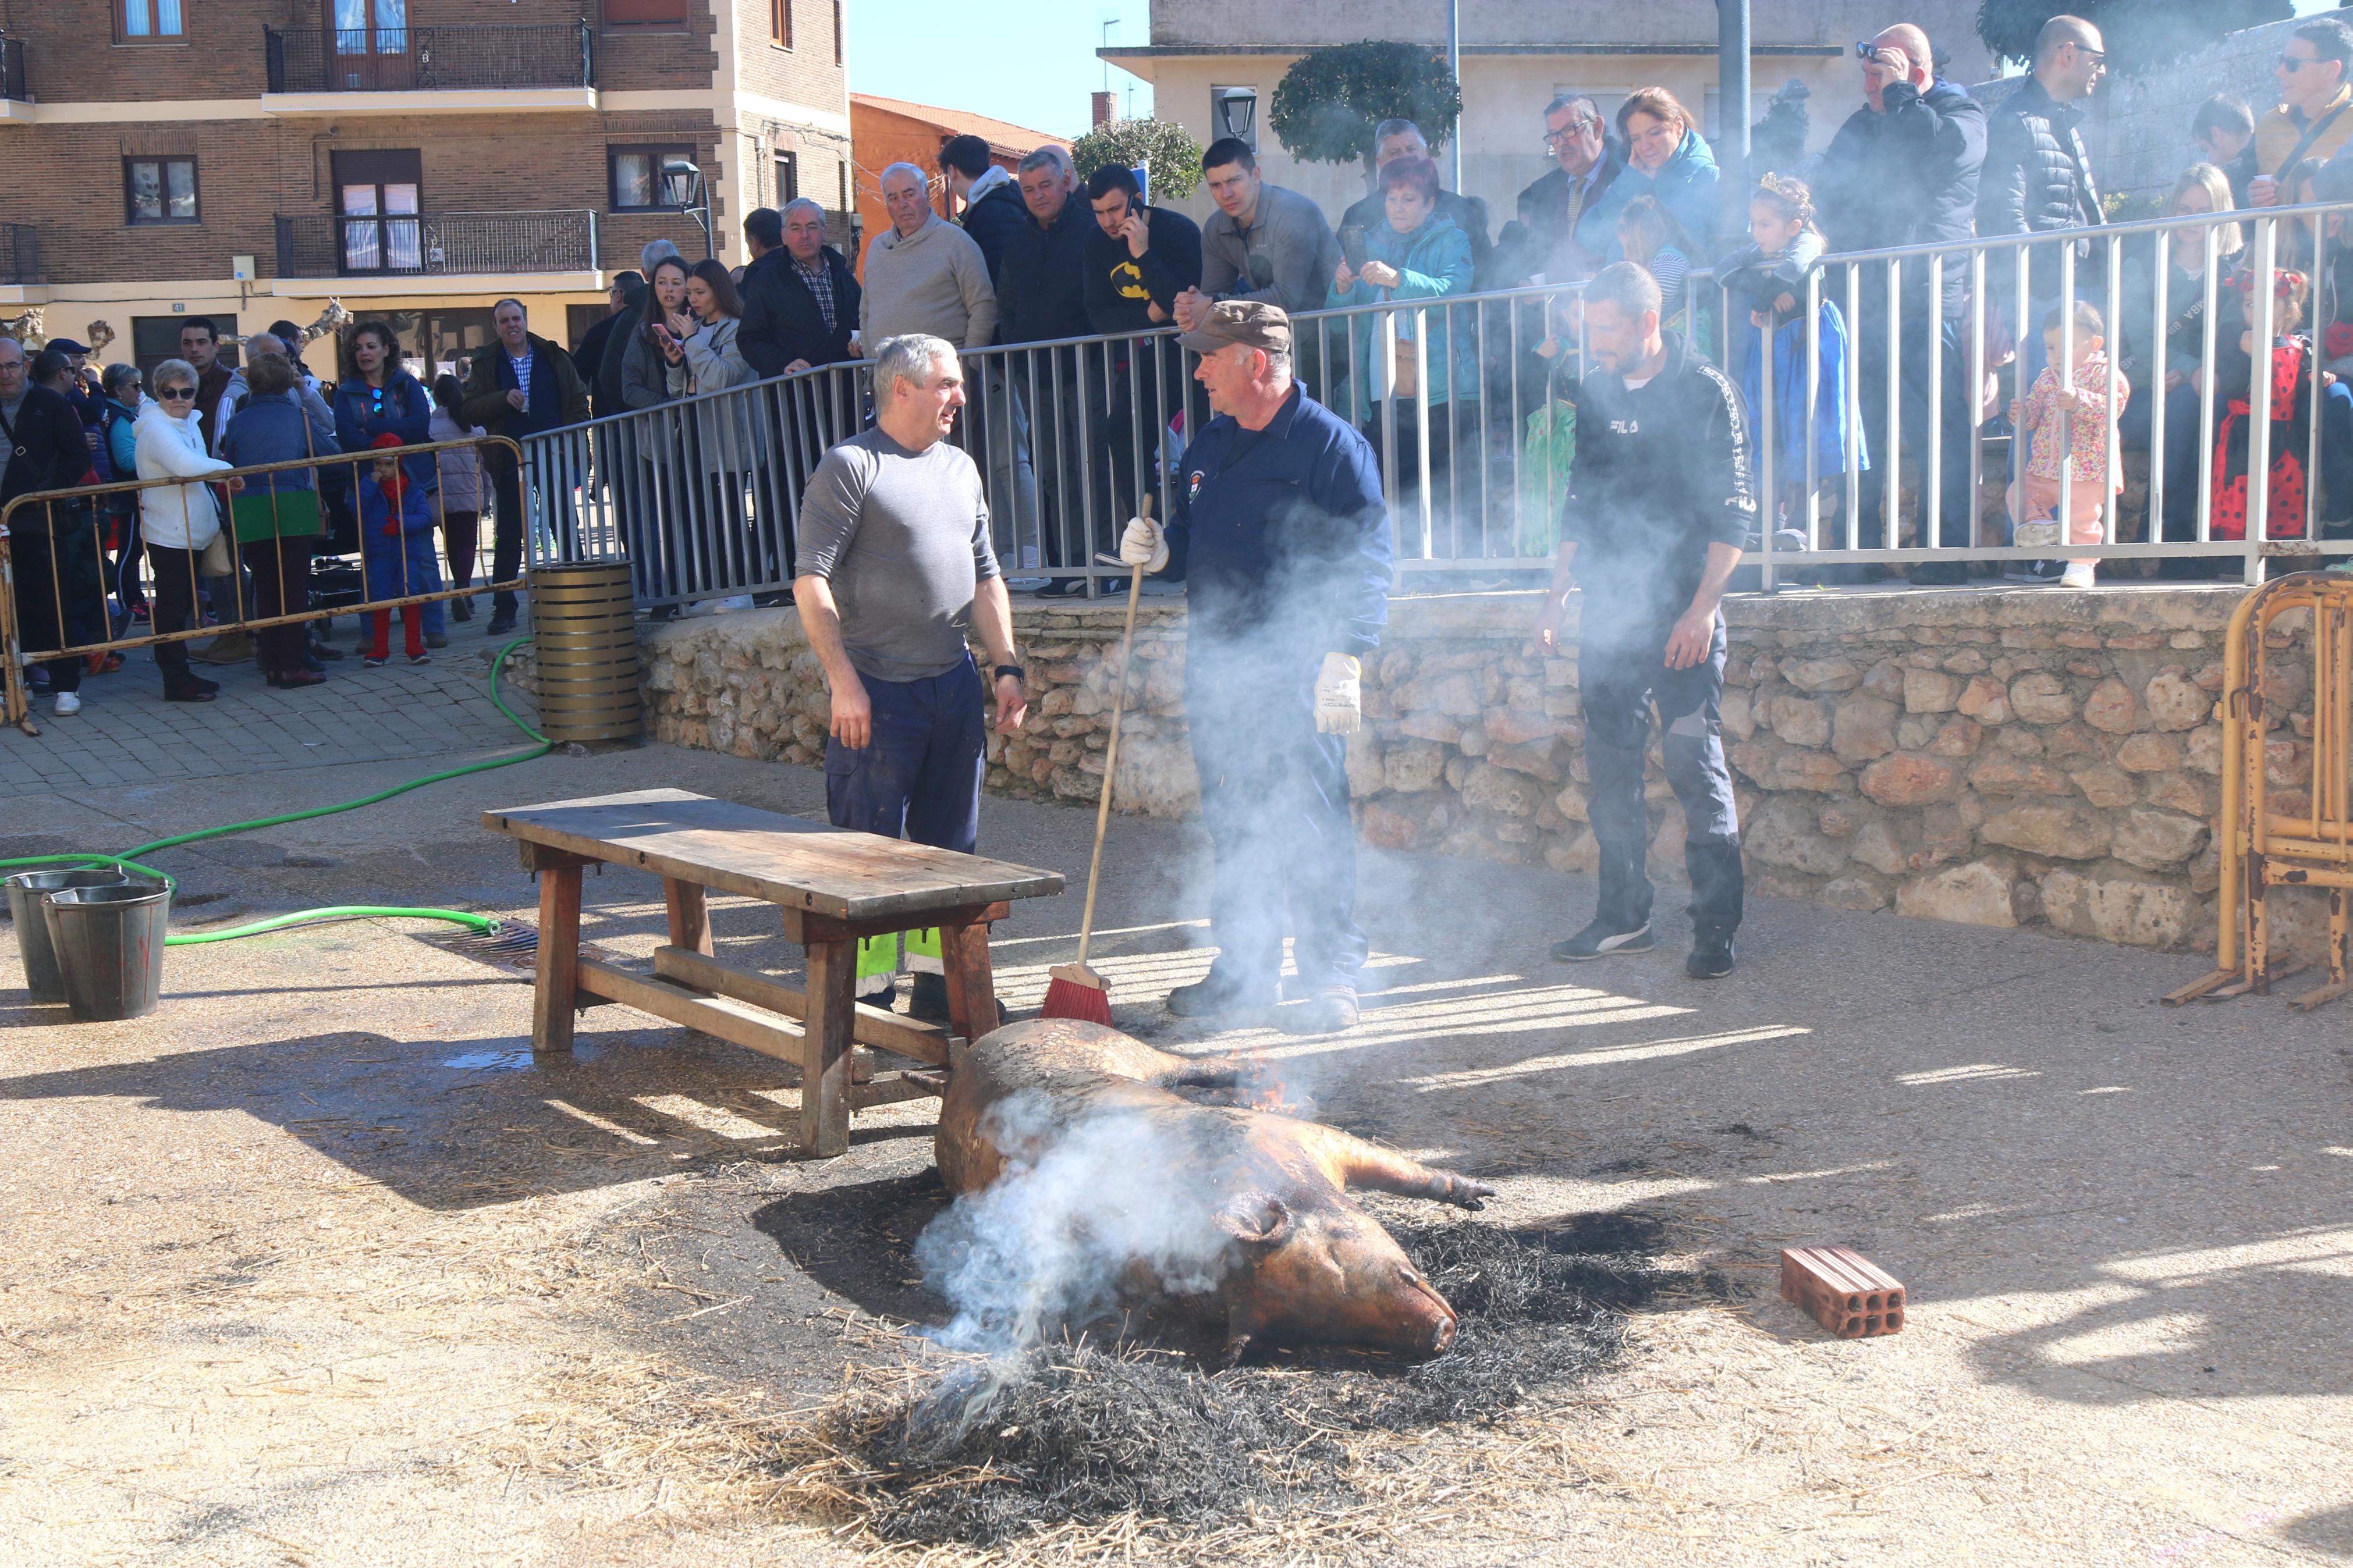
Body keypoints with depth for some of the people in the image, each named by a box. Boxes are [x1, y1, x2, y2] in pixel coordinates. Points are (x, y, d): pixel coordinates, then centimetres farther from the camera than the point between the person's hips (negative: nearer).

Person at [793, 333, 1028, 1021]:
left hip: (954, 684, 7)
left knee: (951, 848, 11)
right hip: (877, 692, -7)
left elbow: (985, 577, 20)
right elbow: (811, 581, -12)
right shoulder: (850, 466, -7)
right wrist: (842, 679, -17)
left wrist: (1005, 666, 11)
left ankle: (941, 988, 22)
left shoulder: (961, 468, 15)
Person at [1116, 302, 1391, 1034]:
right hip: (1216, 665, 7)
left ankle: (1332, 977, 4)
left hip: (1300, 674, -7)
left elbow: (1367, 561, -12)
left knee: (1312, 823, -5)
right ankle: (1243, 969, 23)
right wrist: (1156, 548, 4)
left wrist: (1343, 660, -20)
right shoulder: (1210, 444, 14)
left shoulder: (1331, 445, -8)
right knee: (1231, 824, 12)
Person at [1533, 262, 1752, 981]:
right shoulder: (1596, 395, 12)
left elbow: (1732, 513, -8)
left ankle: (1716, 928, -1)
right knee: (1610, 764, 8)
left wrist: (1702, 608, -15)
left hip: (1680, 612, -6)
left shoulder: (1705, 393, -5)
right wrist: (1557, 597, 14)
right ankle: (1624, 917, 18)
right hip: (1608, 610, 6)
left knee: (1694, 764, -7)